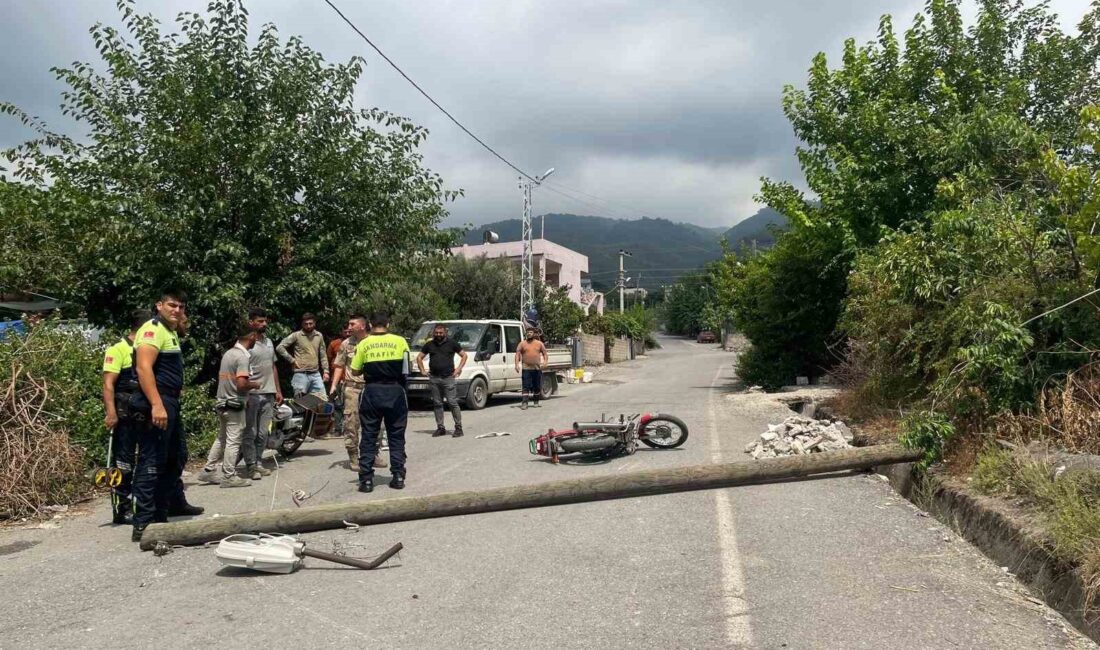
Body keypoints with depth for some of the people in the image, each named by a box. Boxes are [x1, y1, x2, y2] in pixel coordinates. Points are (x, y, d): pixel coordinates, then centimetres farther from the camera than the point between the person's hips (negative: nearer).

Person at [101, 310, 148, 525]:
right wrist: (111, 413, -23)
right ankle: (121, 509, 6)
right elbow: (108, 384, -15)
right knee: (123, 463, -1)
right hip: (125, 416, -7)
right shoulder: (118, 350, -8)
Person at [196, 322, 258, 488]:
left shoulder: (228, 353, 10)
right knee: (233, 441, -1)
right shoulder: (242, 356, -18)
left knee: (221, 438, 18)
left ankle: (208, 471, 21)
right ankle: (229, 477, 5)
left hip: (222, 402, 9)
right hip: (235, 405, -9)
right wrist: (255, 384, -7)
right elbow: (241, 384, -28)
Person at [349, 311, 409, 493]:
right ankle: (398, 477, 10)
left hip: (372, 392, 0)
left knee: (368, 437, 7)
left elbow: (355, 371, 1)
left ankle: (366, 479, 5)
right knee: (396, 436, 10)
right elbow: (406, 367, 2)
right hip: (395, 391, 1)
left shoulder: (364, 344, -1)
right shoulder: (400, 341, -1)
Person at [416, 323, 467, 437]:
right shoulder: (429, 345, 12)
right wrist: (422, 370, 10)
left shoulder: (452, 343, 4)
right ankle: (440, 428, 14)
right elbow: (419, 357, 21)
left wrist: (459, 368, -3)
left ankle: (458, 427, -2)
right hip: (434, 378, 4)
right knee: (437, 403, 7)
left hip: (448, 377, -4)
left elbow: (464, 355, 8)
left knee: (452, 402, -7)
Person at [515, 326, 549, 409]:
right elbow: (517, 354, 0)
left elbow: (545, 354, 9)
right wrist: (517, 364, -14)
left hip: (537, 368, 2)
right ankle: (524, 402, -11)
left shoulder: (539, 343, 8)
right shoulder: (522, 343, 5)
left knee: (537, 386, 9)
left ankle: (536, 401, 23)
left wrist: (545, 362, -10)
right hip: (526, 368, -2)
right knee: (526, 386, -8)